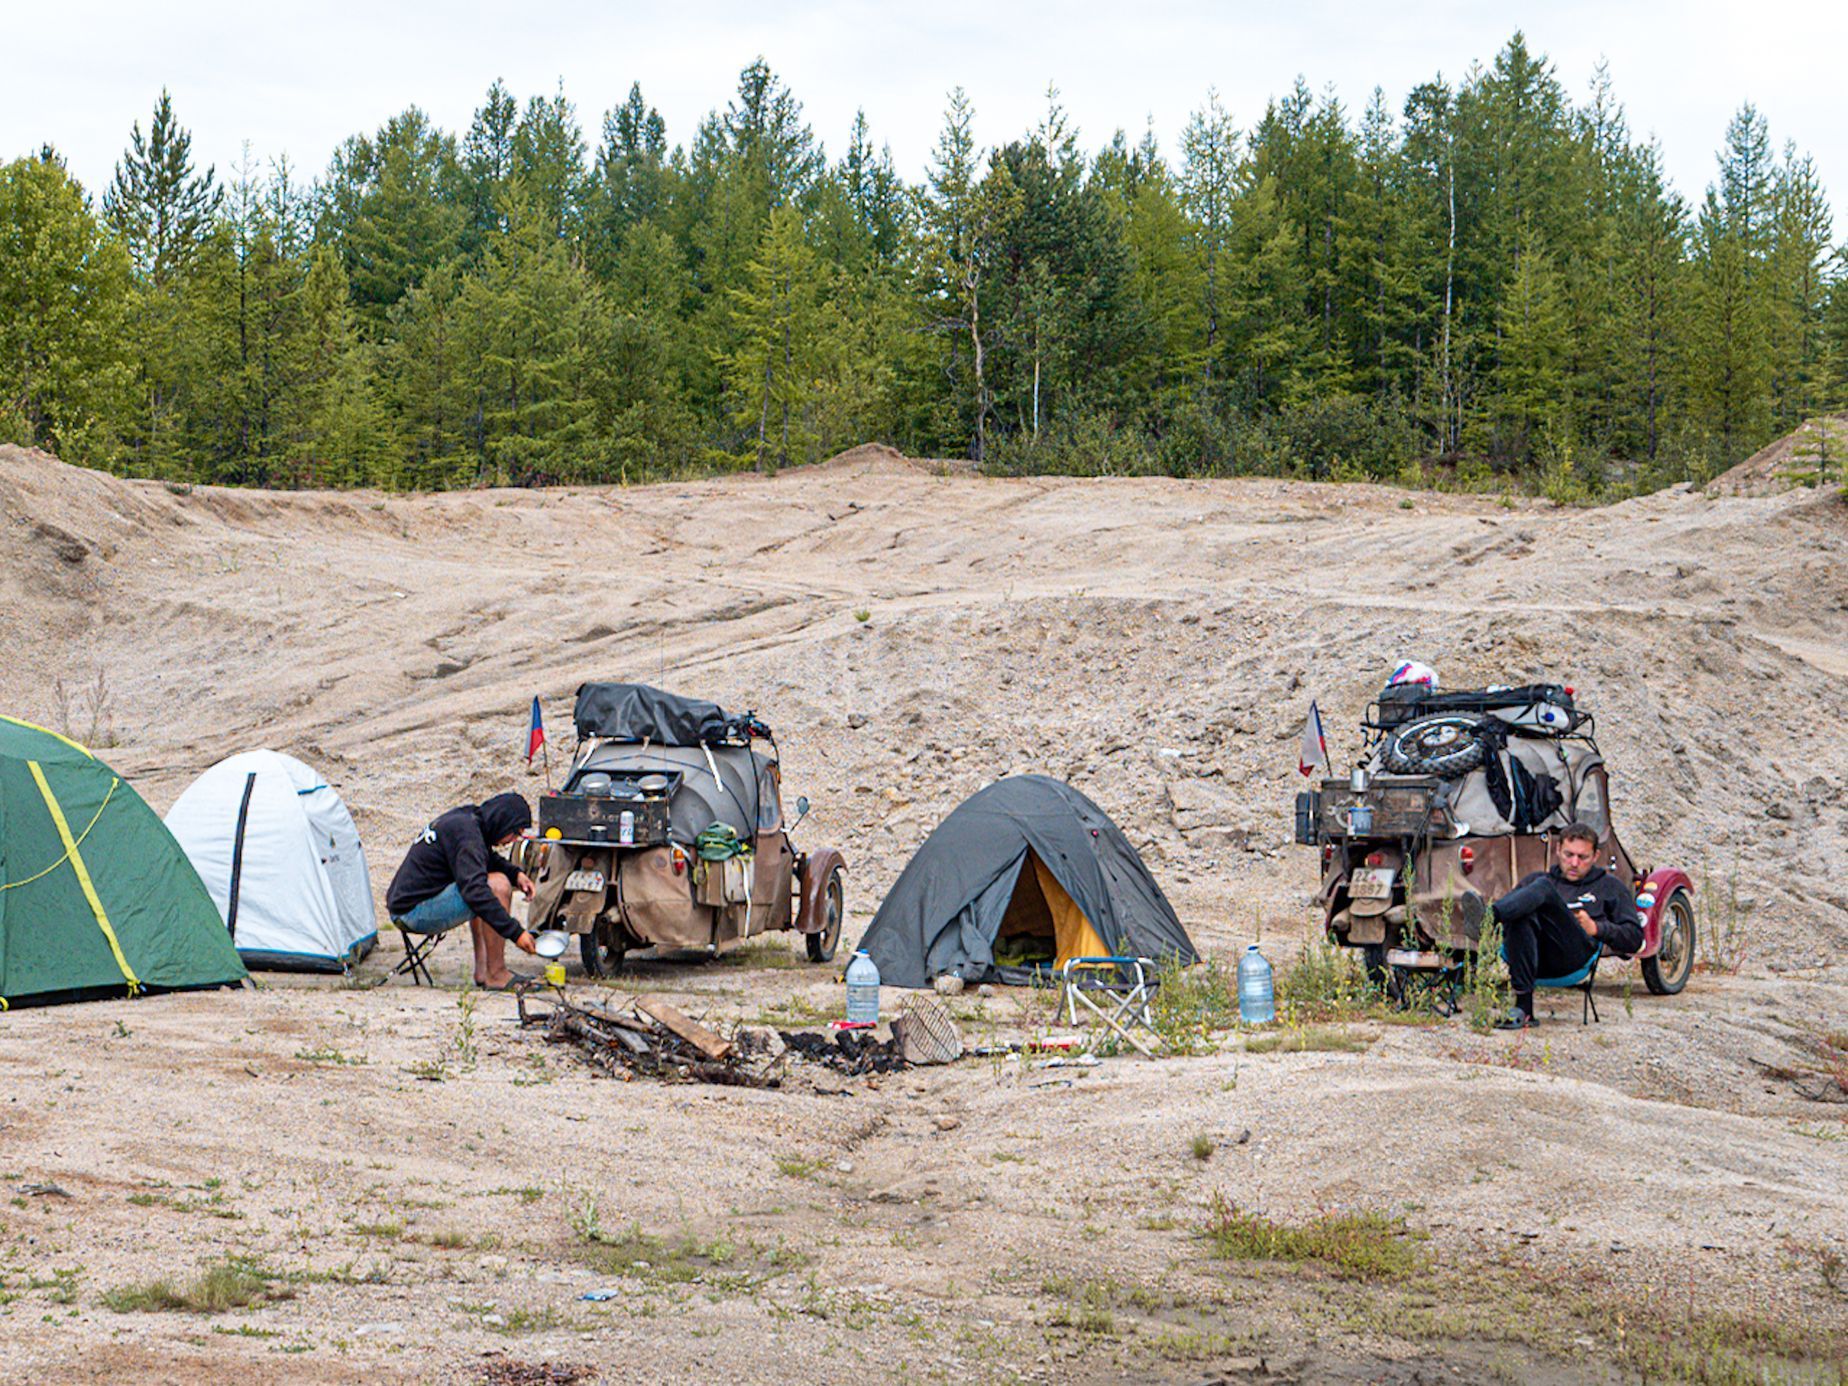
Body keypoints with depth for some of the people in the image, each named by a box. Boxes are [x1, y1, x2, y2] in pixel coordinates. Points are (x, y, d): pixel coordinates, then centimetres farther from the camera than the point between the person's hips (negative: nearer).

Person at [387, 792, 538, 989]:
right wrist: (515, 932, -28)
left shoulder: (463, 817, 12)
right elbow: (475, 890, -30)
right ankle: (496, 976, -15)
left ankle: (482, 971, 14)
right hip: (416, 912, -10)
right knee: (498, 884, -19)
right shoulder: (467, 833, -19)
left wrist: (516, 873, 11)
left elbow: (489, 860, 30)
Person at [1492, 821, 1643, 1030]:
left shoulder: (1609, 887, 31)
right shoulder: (1537, 878, 38)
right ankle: (1523, 1009, -48)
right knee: (1522, 917, -37)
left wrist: (1596, 928, 4)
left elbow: (1634, 938, 20)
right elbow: (1509, 908, 27)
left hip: (1572, 954, -3)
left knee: (1543, 887, -29)